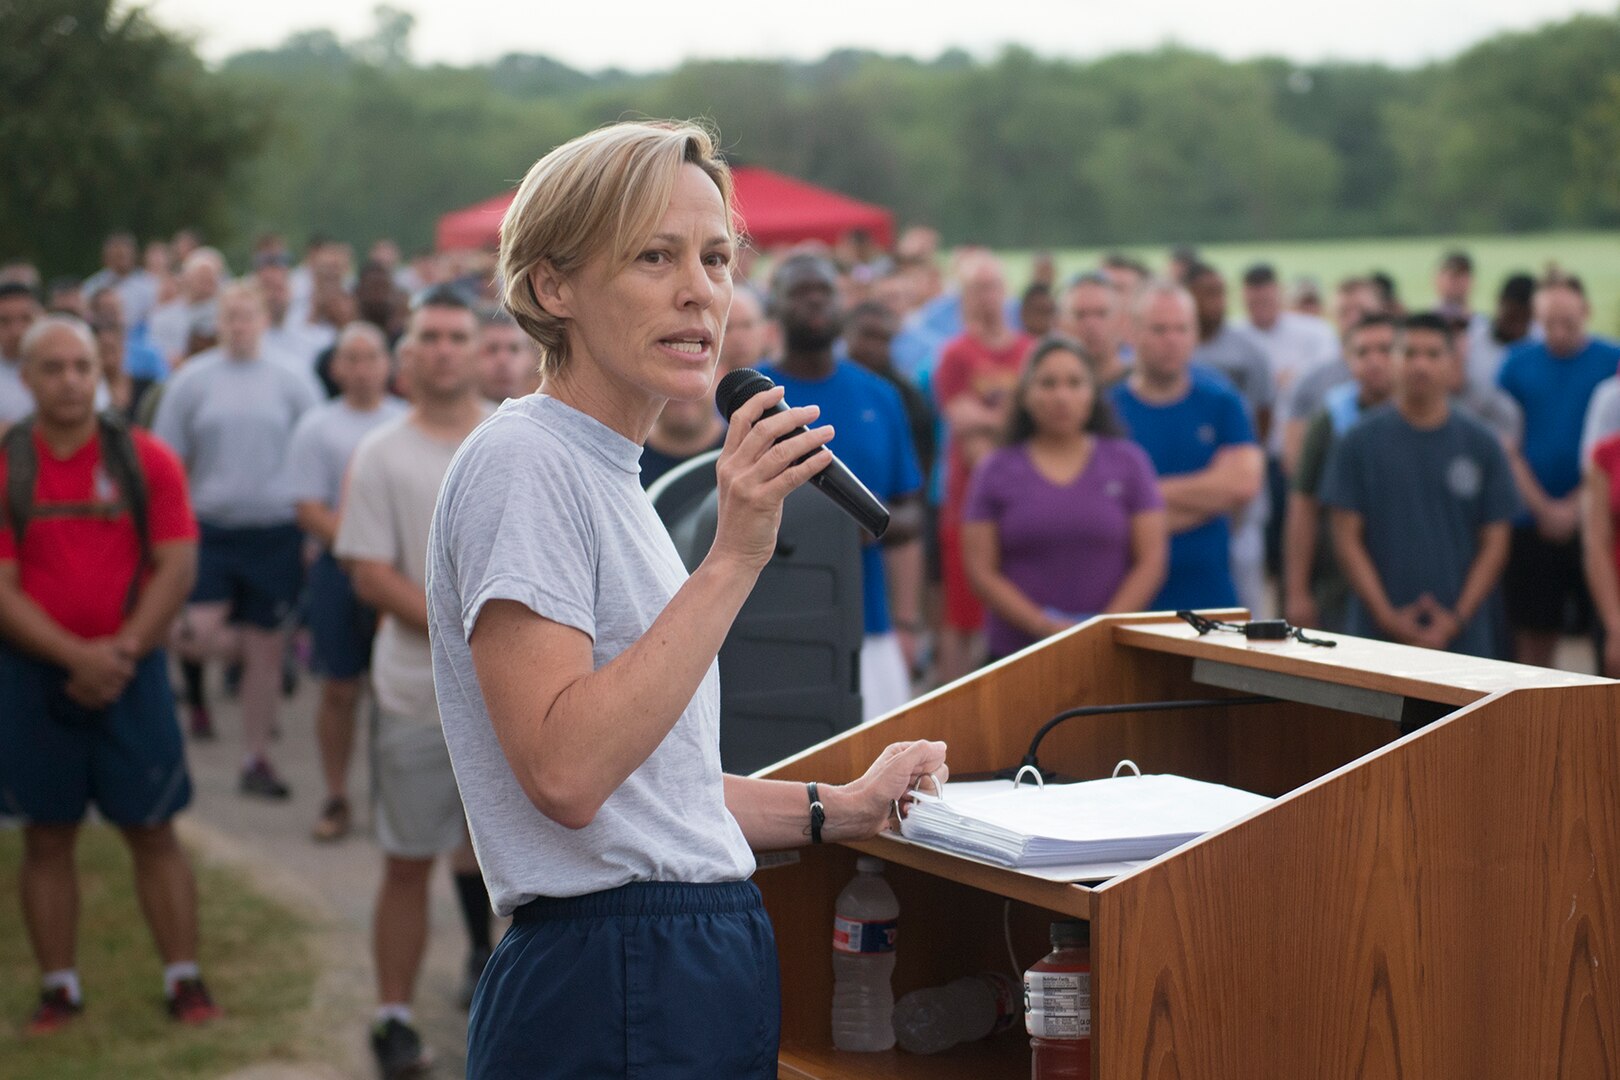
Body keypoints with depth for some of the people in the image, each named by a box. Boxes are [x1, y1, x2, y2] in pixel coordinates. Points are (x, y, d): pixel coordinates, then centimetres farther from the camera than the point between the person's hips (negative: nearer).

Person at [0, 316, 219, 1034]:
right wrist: (76, 656, -17)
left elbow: (177, 565, -5)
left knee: (153, 831, 3)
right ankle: (59, 988, 15)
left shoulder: (146, 460, 0)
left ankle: (184, 979, 10)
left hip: (131, 671, 0)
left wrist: (122, 650, -16)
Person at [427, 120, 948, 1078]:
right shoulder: (522, 463, -13)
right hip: (615, 991, -9)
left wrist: (840, 810, 15)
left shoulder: (611, 475, 16)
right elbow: (564, 771, -25)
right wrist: (735, 558, -24)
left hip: (710, 960, 9)